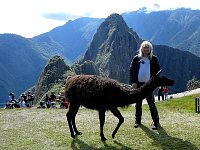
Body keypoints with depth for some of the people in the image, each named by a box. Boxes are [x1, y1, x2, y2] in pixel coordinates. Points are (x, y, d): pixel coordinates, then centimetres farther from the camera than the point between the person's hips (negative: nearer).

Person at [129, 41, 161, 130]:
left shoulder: (154, 59, 4)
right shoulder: (136, 58, 5)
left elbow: (157, 71, 5)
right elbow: (131, 70, 5)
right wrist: (133, 82, -5)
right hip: (138, 84, 2)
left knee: (151, 104, -1)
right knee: (138, 104, 12)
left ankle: (156, 122, 8)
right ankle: (137, 120, 25)